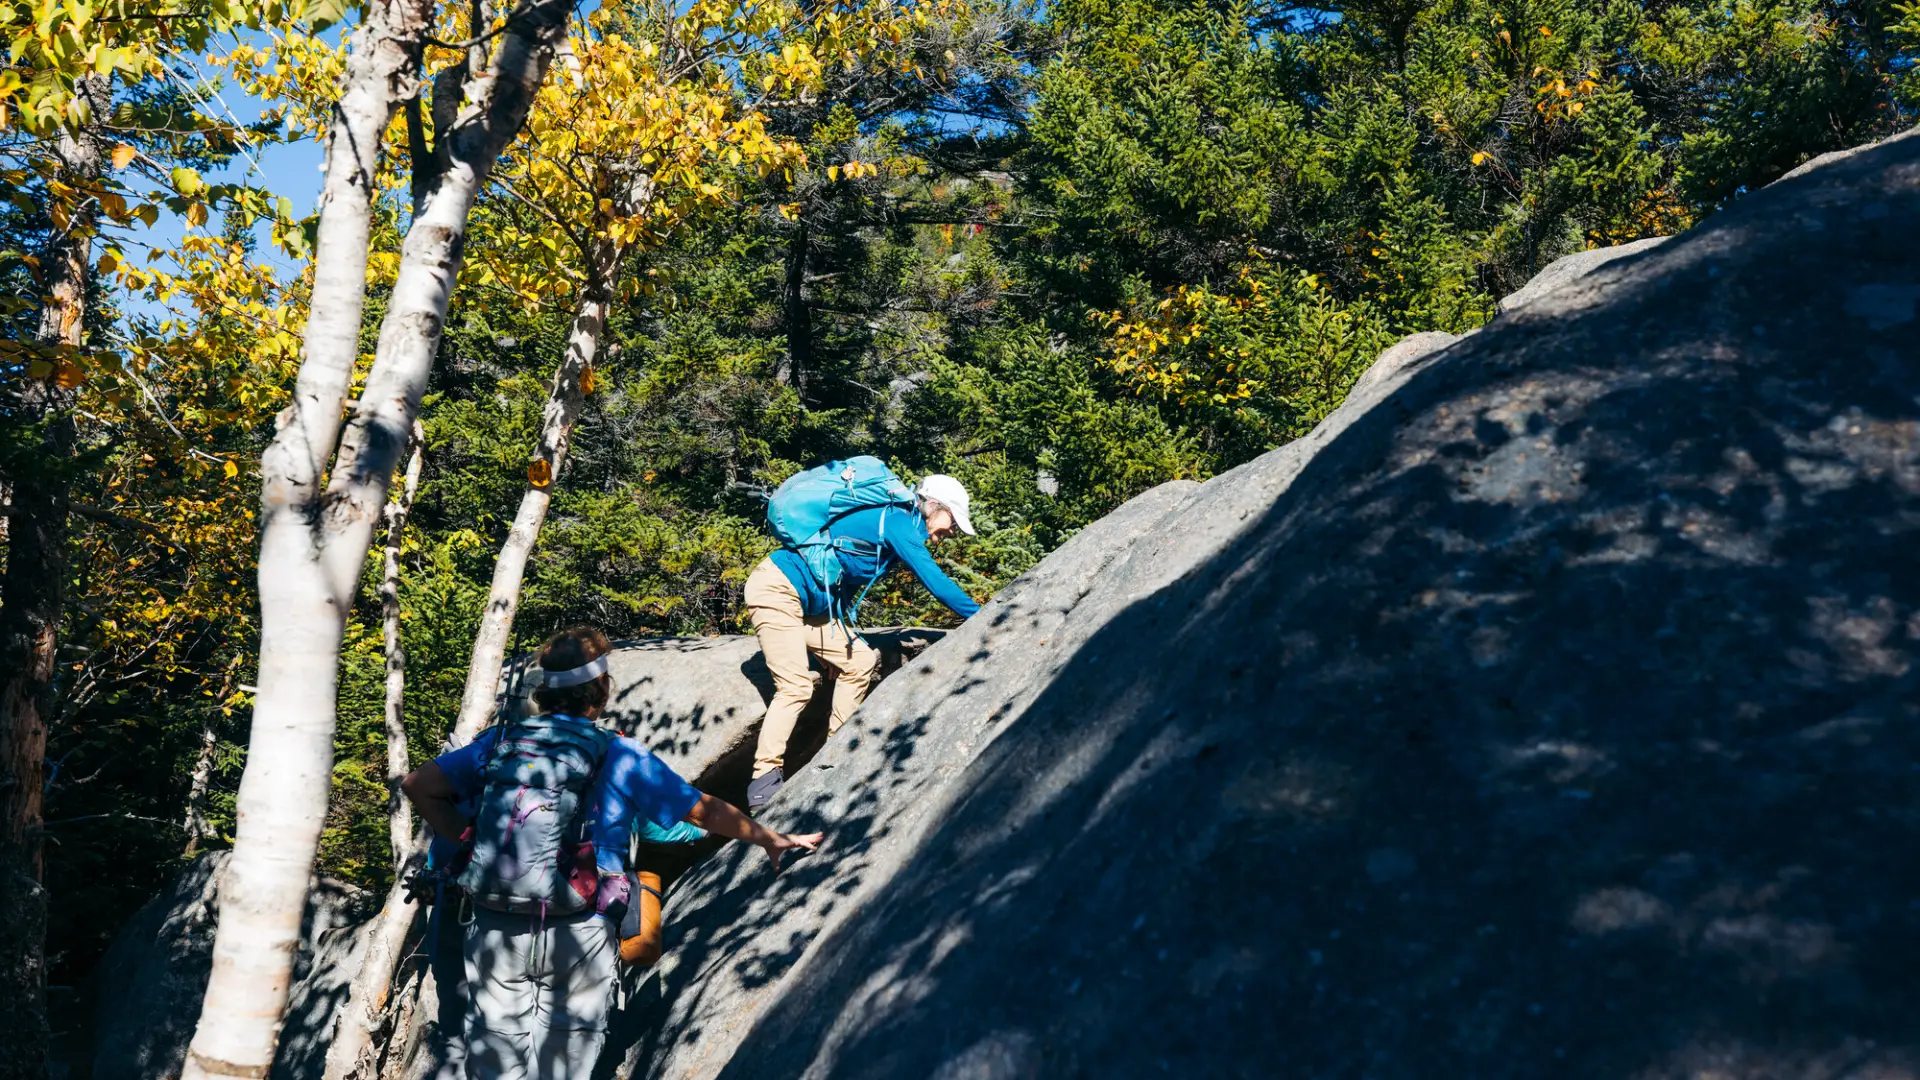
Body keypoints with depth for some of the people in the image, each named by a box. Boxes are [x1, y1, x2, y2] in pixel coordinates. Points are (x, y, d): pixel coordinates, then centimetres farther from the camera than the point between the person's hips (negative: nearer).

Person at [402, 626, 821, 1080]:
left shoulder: (502, 741, 4)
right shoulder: (622, 757, -4)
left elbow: (417, 785, 5)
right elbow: (705, 811, 3)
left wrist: (465, 840, 10)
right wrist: (770, 838, 17)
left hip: (495, 928, 3)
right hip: (577, 937, -2)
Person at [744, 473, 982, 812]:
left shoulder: (898, 524, 14)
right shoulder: (898, 520, -14)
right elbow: (934, 580, -18)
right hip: (776, 591, -10)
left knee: (858, 661, 7)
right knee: (795, 687, -16)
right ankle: (764, 782, -14)